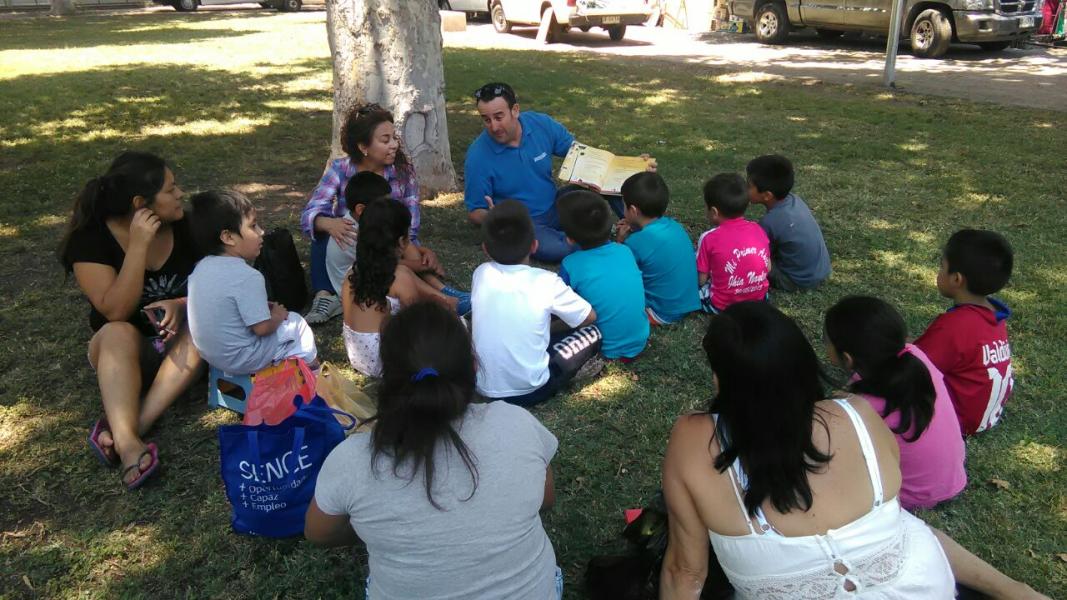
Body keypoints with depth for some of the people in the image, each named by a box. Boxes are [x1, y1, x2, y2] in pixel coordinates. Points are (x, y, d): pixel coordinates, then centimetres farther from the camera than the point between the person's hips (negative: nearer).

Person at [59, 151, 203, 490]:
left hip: (178, 340, 2)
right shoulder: (90, 239, -17)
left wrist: (181, 305, -27)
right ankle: (128, 443, -51)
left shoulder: (184, 226, -9)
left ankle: (123, 429, -39)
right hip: (124, 351, -2)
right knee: (118, 334, -35)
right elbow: (116, 312, -27)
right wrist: (139, 245, -33)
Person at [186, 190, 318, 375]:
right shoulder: (247, 277, -27)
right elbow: (262, 328, -24)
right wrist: (278, 315, -4)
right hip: (241, 361, -8)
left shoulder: (202, 267, -2)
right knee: (297, 323, 10)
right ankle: (308, 365, 28)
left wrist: (263, 307, 6)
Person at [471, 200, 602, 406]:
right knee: (593, 333, 12)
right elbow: (589, 317, 2)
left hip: (485, 388, 4)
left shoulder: (482, 273, -6)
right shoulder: (546, 281, -14)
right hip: (531, 390, -3)